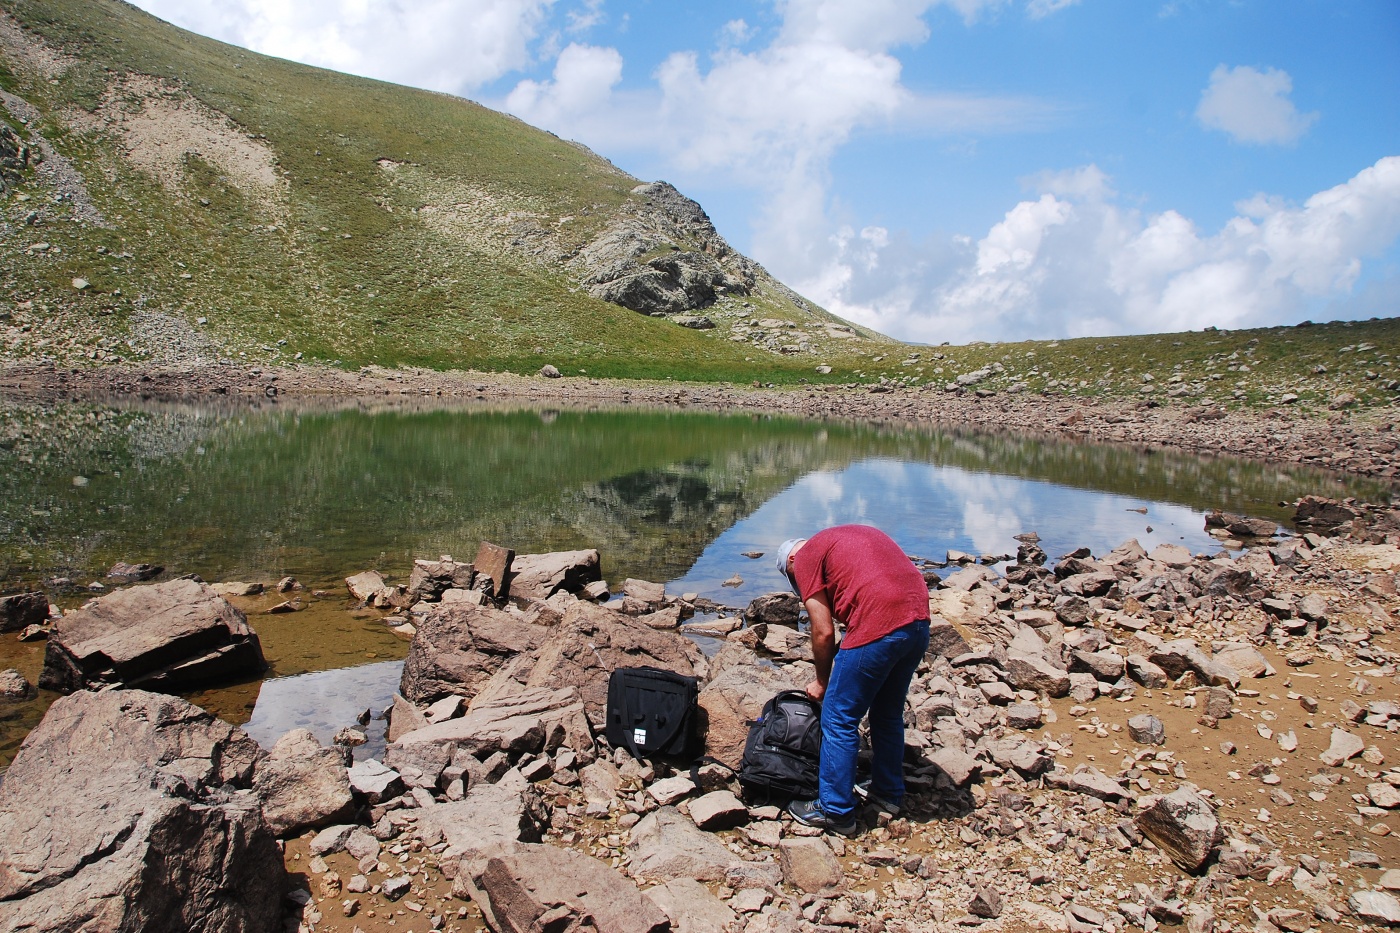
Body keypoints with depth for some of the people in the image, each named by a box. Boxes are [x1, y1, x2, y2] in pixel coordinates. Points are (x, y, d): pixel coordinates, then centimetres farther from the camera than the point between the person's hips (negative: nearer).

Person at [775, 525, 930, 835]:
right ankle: (888, 792, 40)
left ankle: (835, 811, 17)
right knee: (889, 712, 25)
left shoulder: (805, 557, 6)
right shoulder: (855, 533, 28)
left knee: (839, 720, 7)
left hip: (878, 629, -8)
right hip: (919, 622, 8)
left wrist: (822, 682, 17)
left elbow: (823, 632, 1)